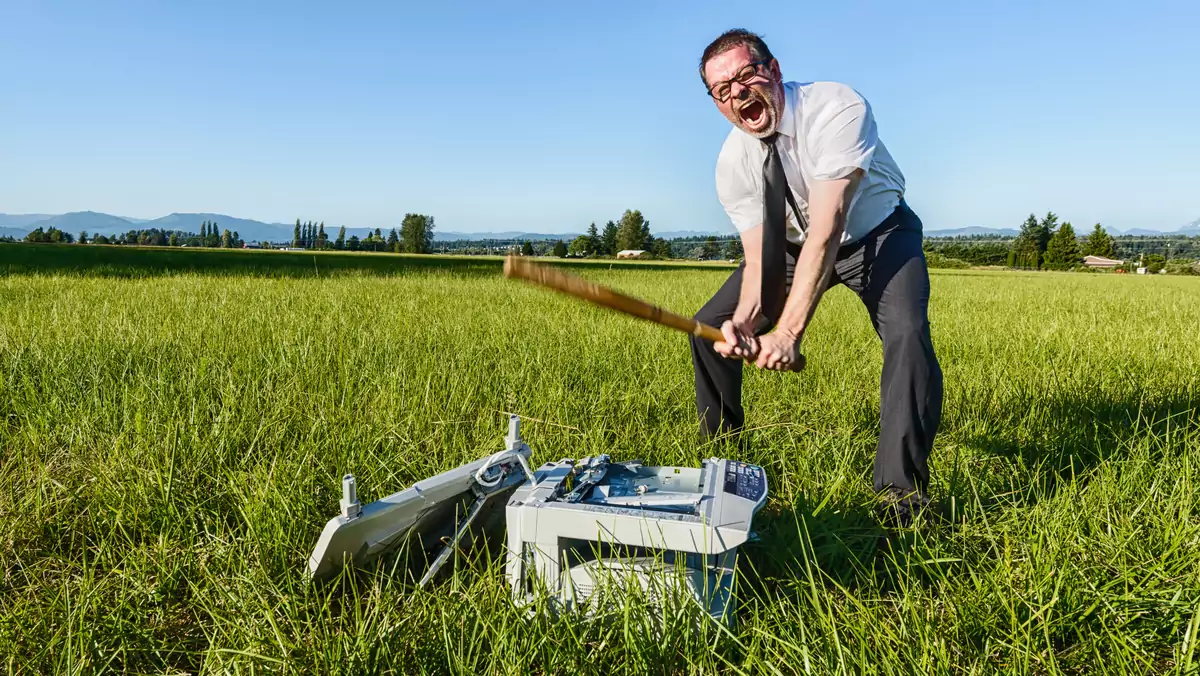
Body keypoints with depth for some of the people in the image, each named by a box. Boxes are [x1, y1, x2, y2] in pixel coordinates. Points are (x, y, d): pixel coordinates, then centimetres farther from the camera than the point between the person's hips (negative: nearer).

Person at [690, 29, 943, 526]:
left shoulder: (838, 108, -32)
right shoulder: (732, 163, -16)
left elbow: (827, 229, -39)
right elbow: (758, 259, -18)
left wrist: (788, 331, -46)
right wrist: (744, 321, -40)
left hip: (877, 234, -4)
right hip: (792, 241, 5)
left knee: (907, 333, -32)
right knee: (710, 326, -2)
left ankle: (901, 497, -21)